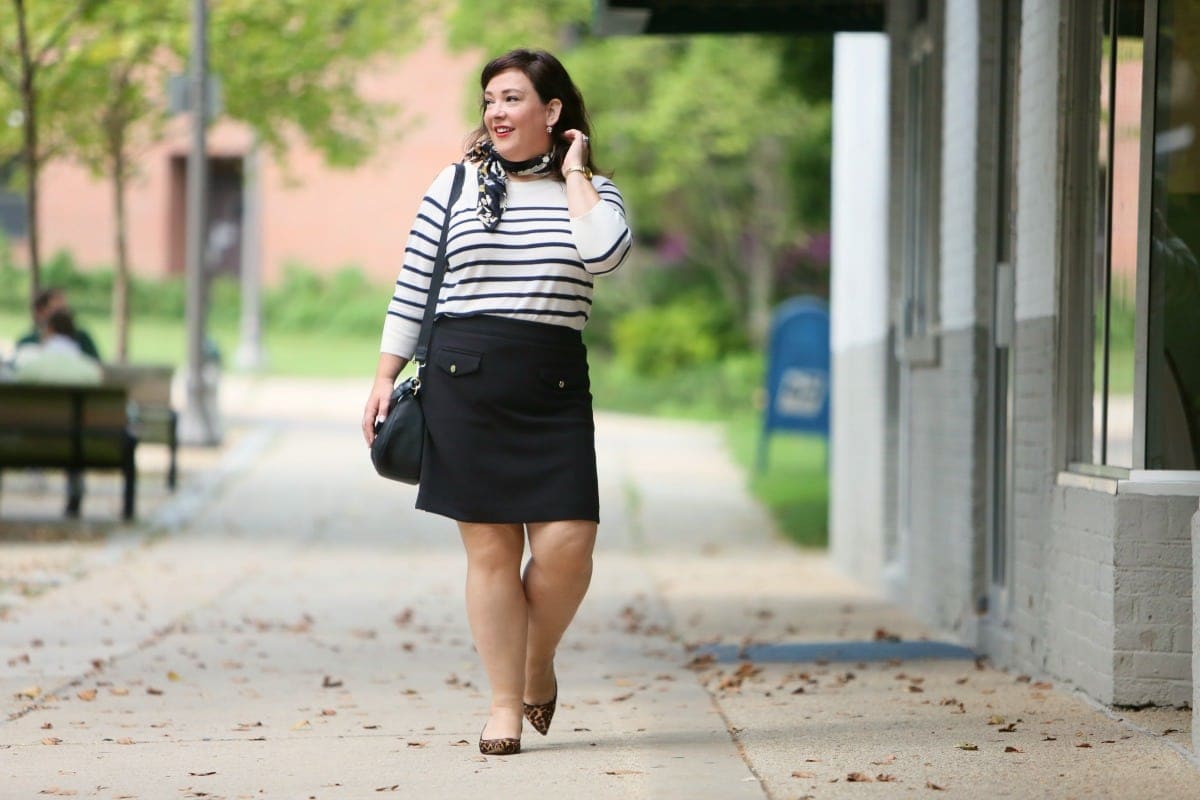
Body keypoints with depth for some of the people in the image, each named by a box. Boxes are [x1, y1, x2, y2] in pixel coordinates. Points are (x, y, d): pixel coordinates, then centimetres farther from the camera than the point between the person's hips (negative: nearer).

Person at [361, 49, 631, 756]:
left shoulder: (592, 193, 8)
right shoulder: (455, 185, 9)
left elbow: (605, 253, -16)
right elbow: (413, 289, 11)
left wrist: (574, 173, -4)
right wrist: (386, 377, 6)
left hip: (554, 385, 0)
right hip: (462, 379, 0)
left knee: (567, 544, -10)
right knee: (490, 546, -1)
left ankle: (539, 661, 18)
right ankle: (506, 703, 8)